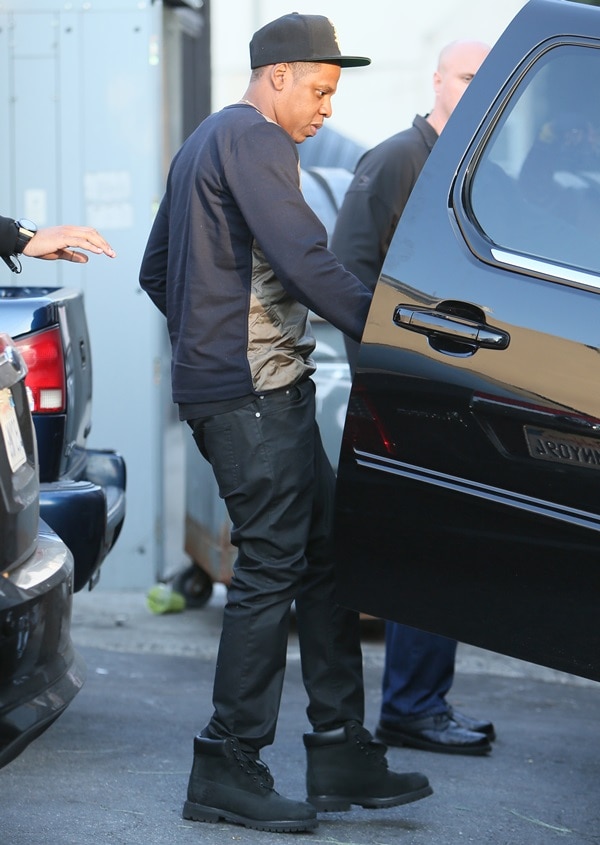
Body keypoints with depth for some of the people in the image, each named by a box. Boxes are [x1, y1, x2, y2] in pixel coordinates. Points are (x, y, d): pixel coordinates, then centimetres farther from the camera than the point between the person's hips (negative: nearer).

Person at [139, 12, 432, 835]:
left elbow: (156, 271, 28)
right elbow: (306, 259, -23)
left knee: (324, 553, 9)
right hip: (257, 392, -11)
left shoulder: (205, 141, 22)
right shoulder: (254, 139, -11)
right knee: (272, 566, -8)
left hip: (218, 384, 11)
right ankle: (228, 769, -4)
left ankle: (342, 753, 10)